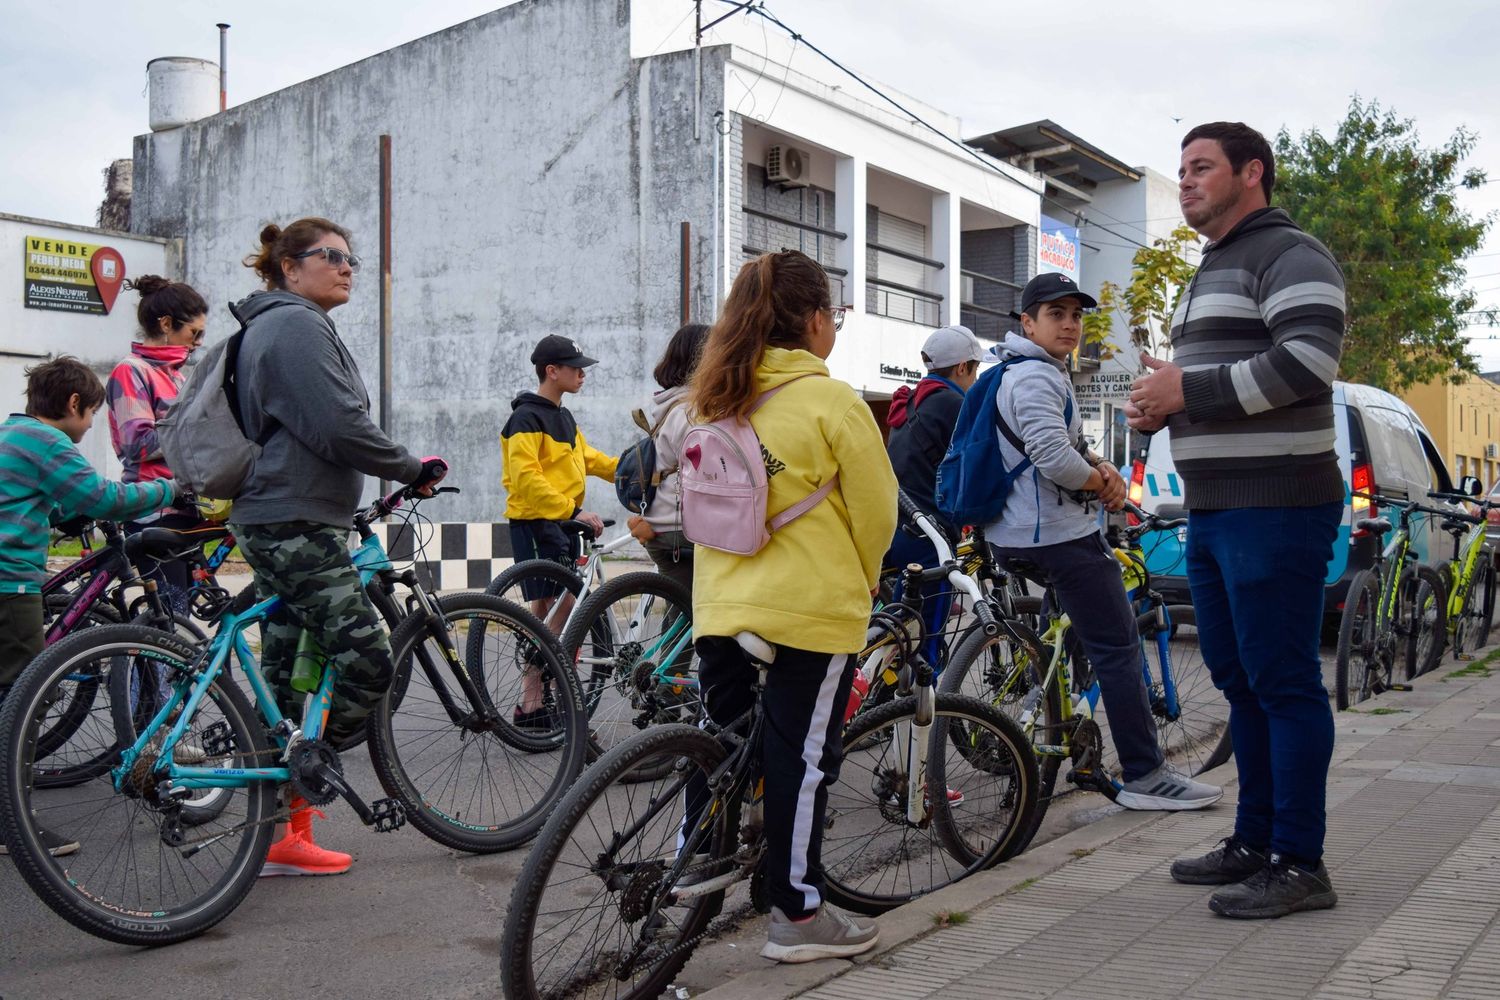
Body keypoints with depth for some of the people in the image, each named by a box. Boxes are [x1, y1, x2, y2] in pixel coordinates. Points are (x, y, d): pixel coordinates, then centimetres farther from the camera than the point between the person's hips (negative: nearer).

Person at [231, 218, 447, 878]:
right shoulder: (296, 326, -11)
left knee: (287, 679, 11)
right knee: (366, 664, -11)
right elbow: (341, 428, -20)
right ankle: (280, 828, -5)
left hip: (277, 524, 11)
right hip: (296, 525, -11)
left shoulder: (274, 327, 22)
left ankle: (282, 833, 18)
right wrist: (415, 470, -7)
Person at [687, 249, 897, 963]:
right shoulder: (830, 401, -11)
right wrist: (864, 579, 14)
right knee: (801, 758, 3)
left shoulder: (712, 400, 7)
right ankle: (798, 915, 12)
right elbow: (876, 508, -5)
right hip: (812, 607, -6)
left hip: (721, 603, 6)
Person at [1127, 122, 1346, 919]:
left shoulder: (1288, 256, -7)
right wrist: (1160, 403, 9)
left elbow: (1307, 362, -22)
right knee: (1238, 680, 14)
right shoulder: (1209, 272, 24)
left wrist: (1187, 390, -17)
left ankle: (1299, 865, 2)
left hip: (1273, 509, -10)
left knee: (1282, 682, -6)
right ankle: (1254, 842, 24)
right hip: (1211, 512, 10)